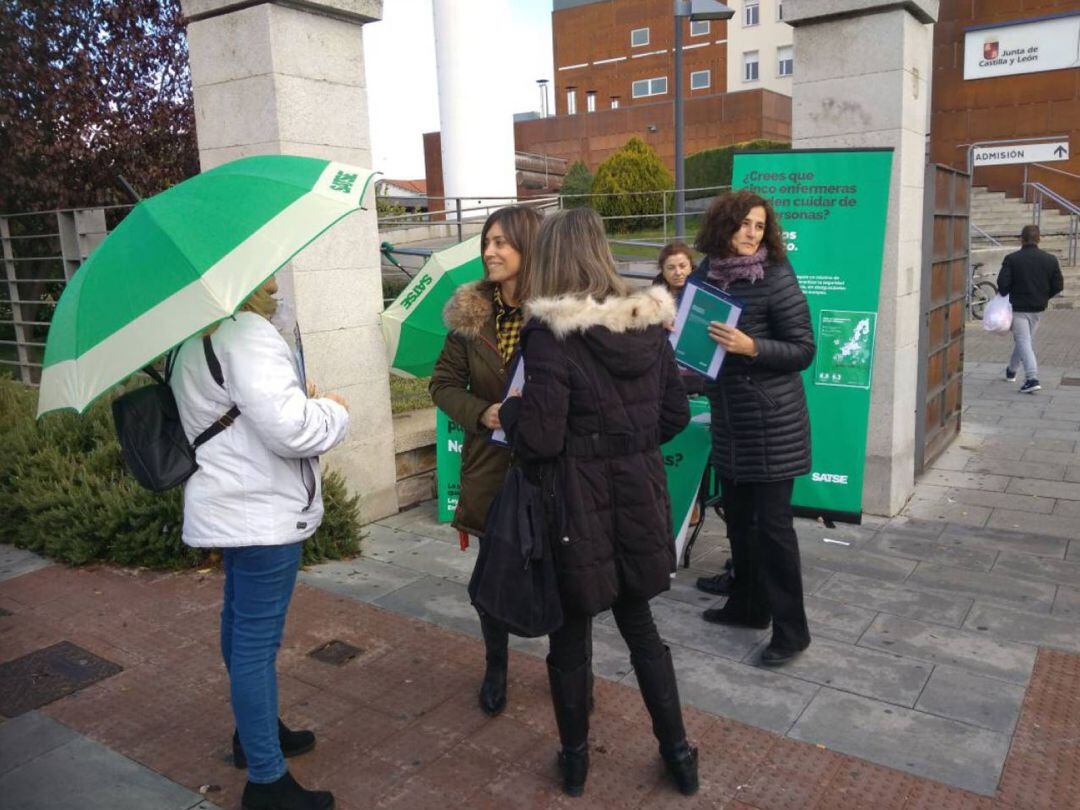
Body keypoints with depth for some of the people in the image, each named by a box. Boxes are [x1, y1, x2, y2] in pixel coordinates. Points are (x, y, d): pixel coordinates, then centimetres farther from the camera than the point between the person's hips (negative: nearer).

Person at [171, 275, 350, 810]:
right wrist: (332, 410, -10)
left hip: (229, 510, 11)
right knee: (257, 641, -2)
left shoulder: (194, 339, 12)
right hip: (262, 515, -11)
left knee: (242, 624, 23)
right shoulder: (245, 334, -22)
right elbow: (289, 429, -29)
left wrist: (303, 401, 14)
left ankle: (254, 731, 42)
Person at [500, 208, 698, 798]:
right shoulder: (649, 323, 0)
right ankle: (678, 752, 33)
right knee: (640, 625, 23)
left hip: (579, 509, -5)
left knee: (570, 636, 15)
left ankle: (575, 759, 33)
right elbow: (676, 414, 7)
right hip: (639, 501, 5)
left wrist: (509, 410, -1)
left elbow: (539, 441, -20)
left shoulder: (549, 336, -18)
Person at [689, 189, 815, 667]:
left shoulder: (776, 277, -12)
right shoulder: (706, 275, 4)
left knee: (772, 524, -1)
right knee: (737, 515, 16)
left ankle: (791, 630, 13)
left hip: (772, 420, -6)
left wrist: (751, 347, -24)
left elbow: (804, 349, -11)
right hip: (728, 417, 6)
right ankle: (749, 605, 34)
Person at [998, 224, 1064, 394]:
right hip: (1038, 308, 5)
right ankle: (1011, 370, 39)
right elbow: (1059, 285, 1)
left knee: (1024, 341, -6)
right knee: (1026, 339, 21)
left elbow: (1002, 284, -17)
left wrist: (1005, 297, 3)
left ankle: (1032, 378, -19)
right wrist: (1044, 297, 17)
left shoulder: (1011, 259, -12)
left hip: (1018, 307, -5)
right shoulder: (1050, 259, 0)